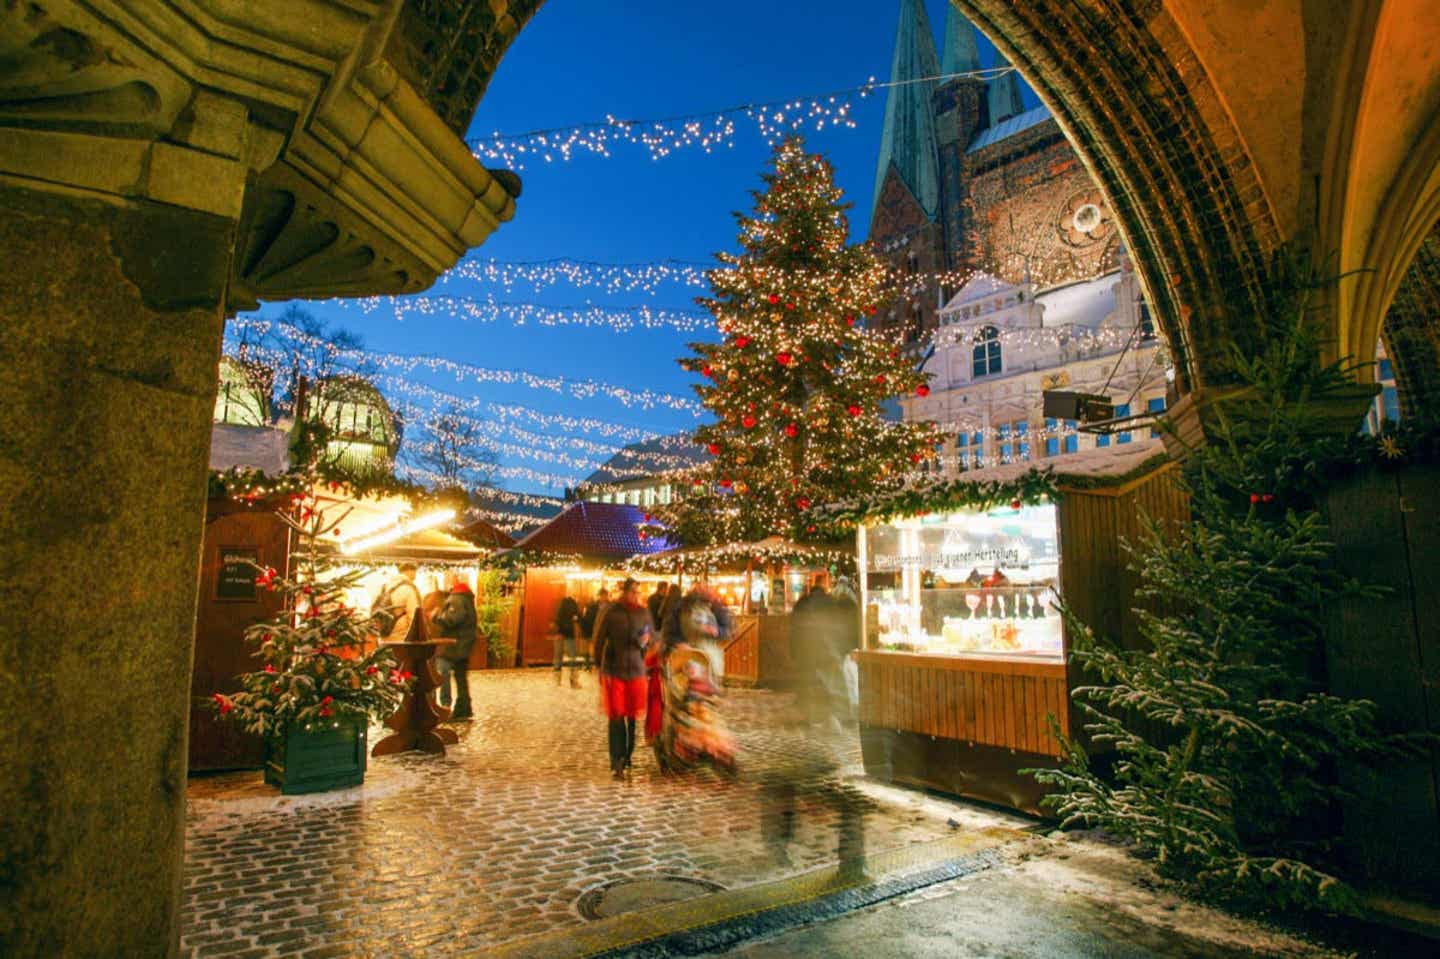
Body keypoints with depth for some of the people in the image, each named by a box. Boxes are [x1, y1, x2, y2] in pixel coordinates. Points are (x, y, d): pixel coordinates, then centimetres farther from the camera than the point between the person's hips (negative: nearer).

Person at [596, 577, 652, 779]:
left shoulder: (644, 613, 1)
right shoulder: (611, 612, -7)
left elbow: (652, 638, 11)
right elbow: (600, 641, -1)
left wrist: (645, 641, -12)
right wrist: (601, 668, -1)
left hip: (636, 670, 2)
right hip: (614, 670, -2)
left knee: (632, 716, 9)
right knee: (616, 717, 0)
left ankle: (627, 757, 25)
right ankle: (616, 763, 5)